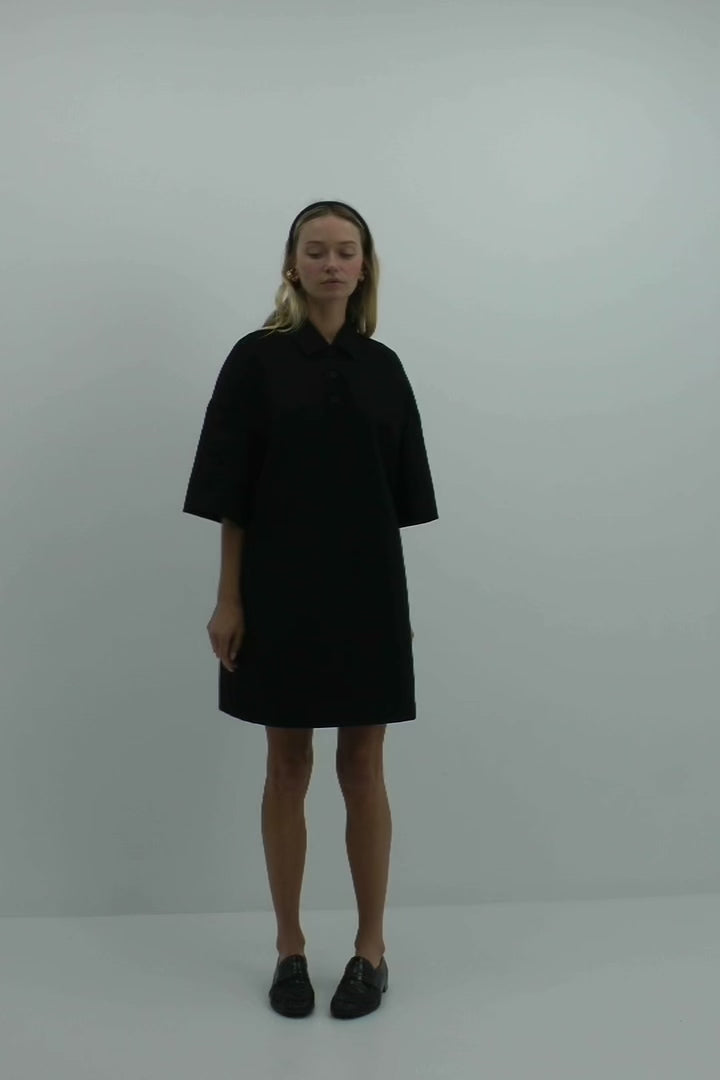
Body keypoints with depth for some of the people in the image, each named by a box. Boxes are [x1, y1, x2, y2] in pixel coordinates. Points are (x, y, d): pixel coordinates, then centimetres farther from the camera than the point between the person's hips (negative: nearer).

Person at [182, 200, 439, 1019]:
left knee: (362, 767, 7)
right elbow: (230, 493, -4)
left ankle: (371, 948, 22)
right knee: (287, 766, 8)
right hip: (280, 588, -2)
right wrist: (228, 599, -8)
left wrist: (398, 598, 8)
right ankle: (289, 947, 23)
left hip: (366, 589, 2)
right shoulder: (256, 359, -2)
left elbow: (400, 494, 9)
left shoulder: (383, 367, 7)